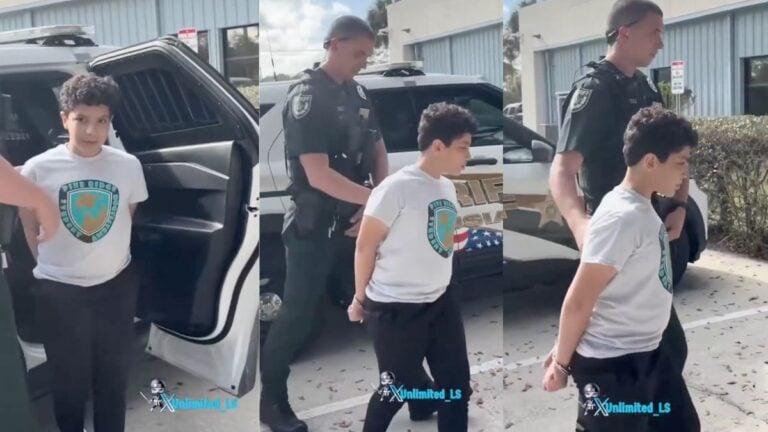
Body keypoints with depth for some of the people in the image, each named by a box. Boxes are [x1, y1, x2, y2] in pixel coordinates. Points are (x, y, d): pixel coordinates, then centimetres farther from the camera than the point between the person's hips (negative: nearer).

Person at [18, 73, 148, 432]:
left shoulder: (129, 166, -9)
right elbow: (30, 225, 2)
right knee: (69, 379, 13)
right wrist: (54, 263, 7)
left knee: (114, 375, 17)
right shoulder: (38, 169, -13)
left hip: (117, 286, 2)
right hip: (58, 291, -1)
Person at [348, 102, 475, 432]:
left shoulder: (448, 187, 5)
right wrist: (361, 298, -2)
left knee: (457, 385, 12)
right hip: (396, 310, -7)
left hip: (440, 304, 7)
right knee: (398, 390, 9)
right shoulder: (397, 188, -17)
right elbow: (365, 246, -11)